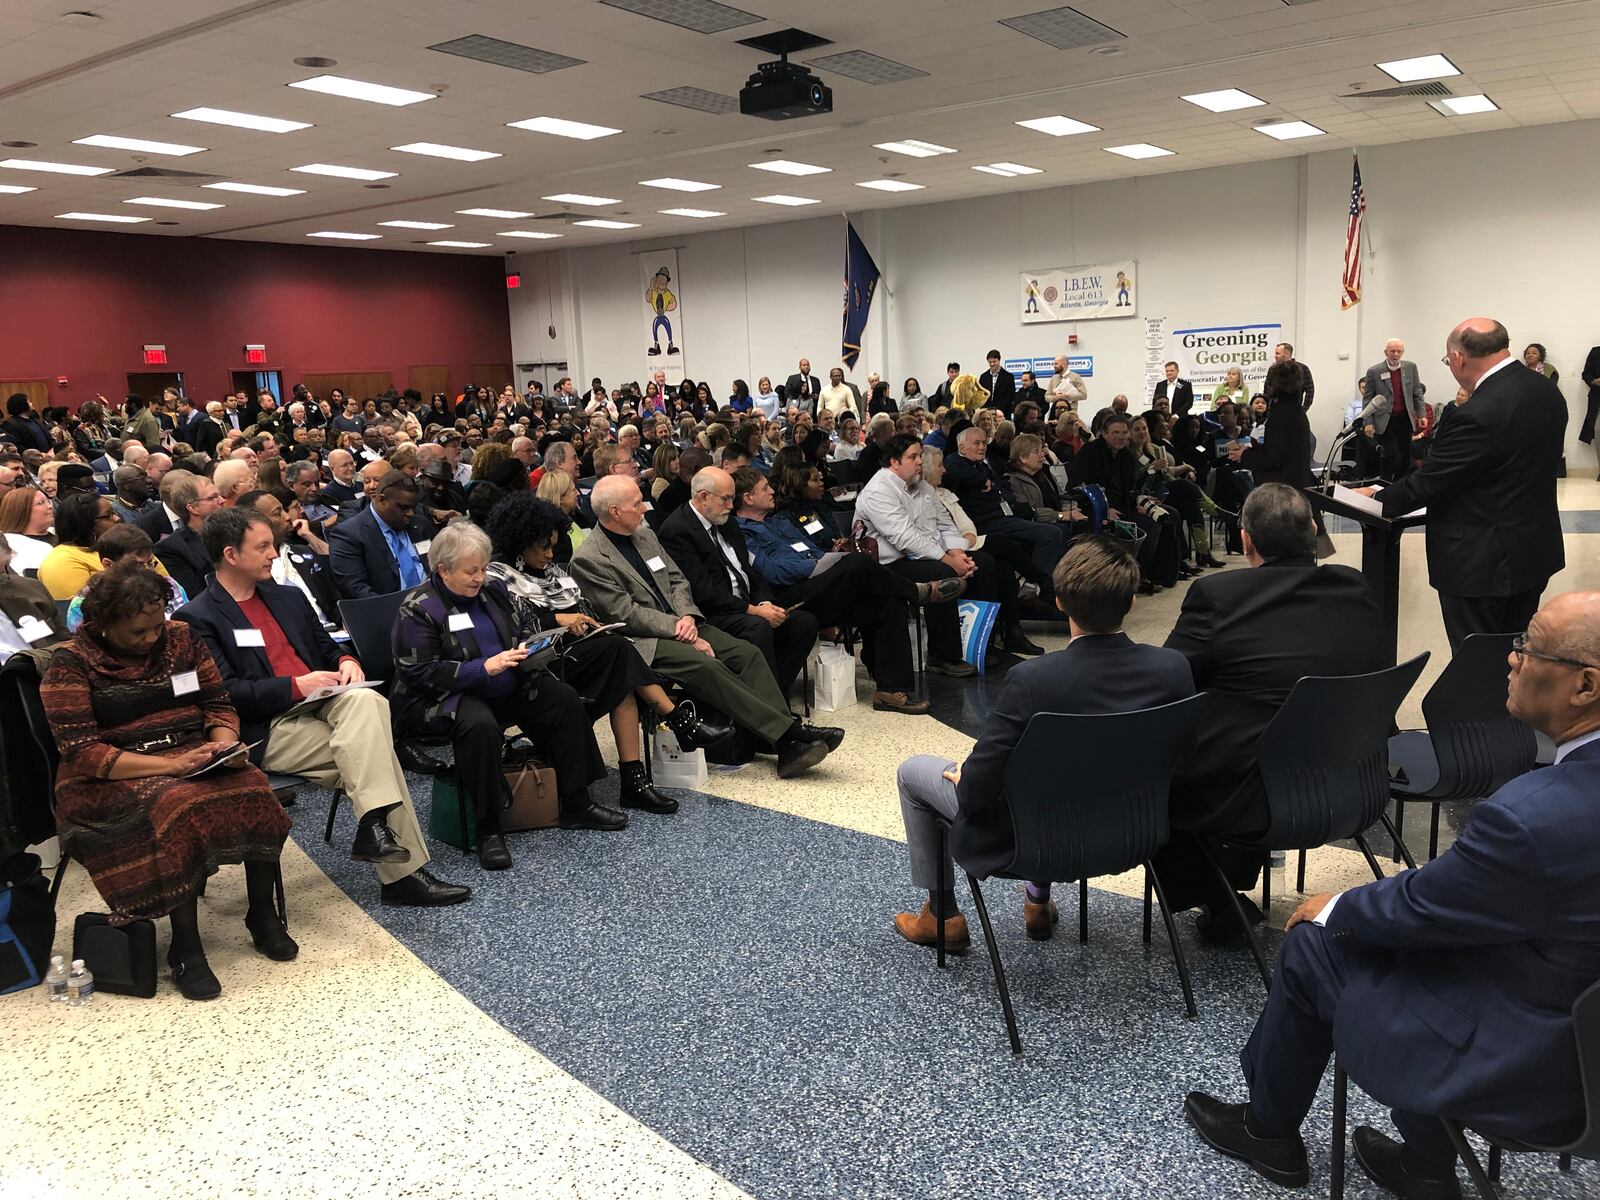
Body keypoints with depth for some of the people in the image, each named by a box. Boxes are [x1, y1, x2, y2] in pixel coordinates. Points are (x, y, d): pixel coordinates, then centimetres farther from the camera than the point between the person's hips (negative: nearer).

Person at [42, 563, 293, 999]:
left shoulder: (181, 637, 6)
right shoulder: (72, 663, -8)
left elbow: (219, 705, 10)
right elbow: (81, 754, -15)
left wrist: (225, 746, -13)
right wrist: (171, 765, -26)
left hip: (197, 757, 4)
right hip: (114, 779, -4)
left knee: (254, 791, -27)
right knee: (181, 809, -36)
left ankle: (263, 915, -9)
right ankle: (185, 948, -24)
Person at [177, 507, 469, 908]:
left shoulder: (287, 597, 20)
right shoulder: (198, 618, -3)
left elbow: (327, 648, 26)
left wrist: (344, 661, 2)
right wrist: (295, 686, -17)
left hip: (321, 704, 6)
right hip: (265, 732, -6)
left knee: (367, 700, -29)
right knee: (371, 750, -25)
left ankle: (374, 827, -28)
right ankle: (402, 873, -20)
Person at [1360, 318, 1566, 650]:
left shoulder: (1478, 416, -27)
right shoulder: (1547, 390, 2)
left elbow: (1427, 484, -18)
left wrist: (1377, 499, -1)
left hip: (1483, 564, -9)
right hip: (1535, 552, 9)